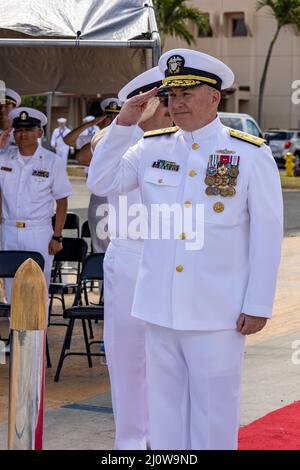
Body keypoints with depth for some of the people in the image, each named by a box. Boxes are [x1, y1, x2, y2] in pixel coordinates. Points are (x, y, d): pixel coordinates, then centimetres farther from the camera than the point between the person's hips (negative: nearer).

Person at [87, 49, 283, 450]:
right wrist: (123, 124, -1)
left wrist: (258, 305, -6)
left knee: (214, 414, 4)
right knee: (165, 407, 12)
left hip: (217, 312, -4)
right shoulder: (153, 149, 7)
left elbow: (267, 233, -4)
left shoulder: (251, 154, -4)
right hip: (160, 308, 4)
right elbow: (104, 183, 9)